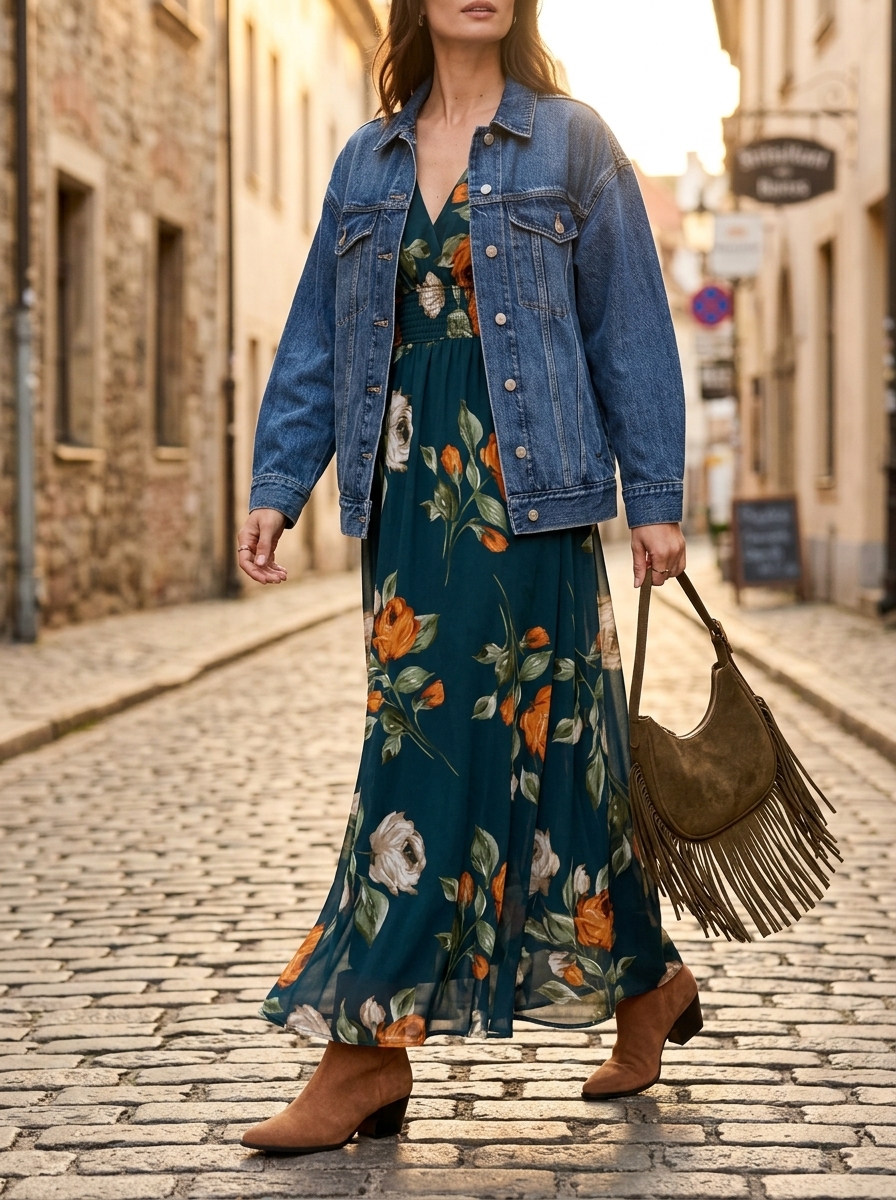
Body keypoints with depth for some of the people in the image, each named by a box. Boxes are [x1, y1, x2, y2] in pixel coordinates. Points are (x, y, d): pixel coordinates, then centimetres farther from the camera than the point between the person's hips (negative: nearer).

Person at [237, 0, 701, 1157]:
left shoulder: (571, 143, 3)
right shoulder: (367, 163, 14)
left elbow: (629, 329, 1)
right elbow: (315, 343, 14)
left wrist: (655, 497, -2)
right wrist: (277, 483, 5)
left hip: (522, 492, -4)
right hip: (408, 495, 5)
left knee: (447, 743, -7)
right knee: (537, 749, 7)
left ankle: (368, 1047, -1)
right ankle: (647, 981, 23)